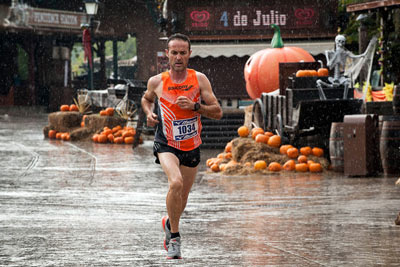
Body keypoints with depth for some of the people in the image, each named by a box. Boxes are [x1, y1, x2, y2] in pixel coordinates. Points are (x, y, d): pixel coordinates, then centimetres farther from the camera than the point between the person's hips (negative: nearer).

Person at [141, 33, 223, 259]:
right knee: (176, 182, -30)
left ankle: (169, 223, 49)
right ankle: (175, 237, -17)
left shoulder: (200, 80, -7)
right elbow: (147, 99, 17)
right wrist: (149, 113, -3)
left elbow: (218, 112, -6)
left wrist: (194, 106, -22)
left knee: (182, 198, 15)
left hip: (192, 147, 3)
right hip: (166, 145, -2)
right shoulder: (157, 82, -6)